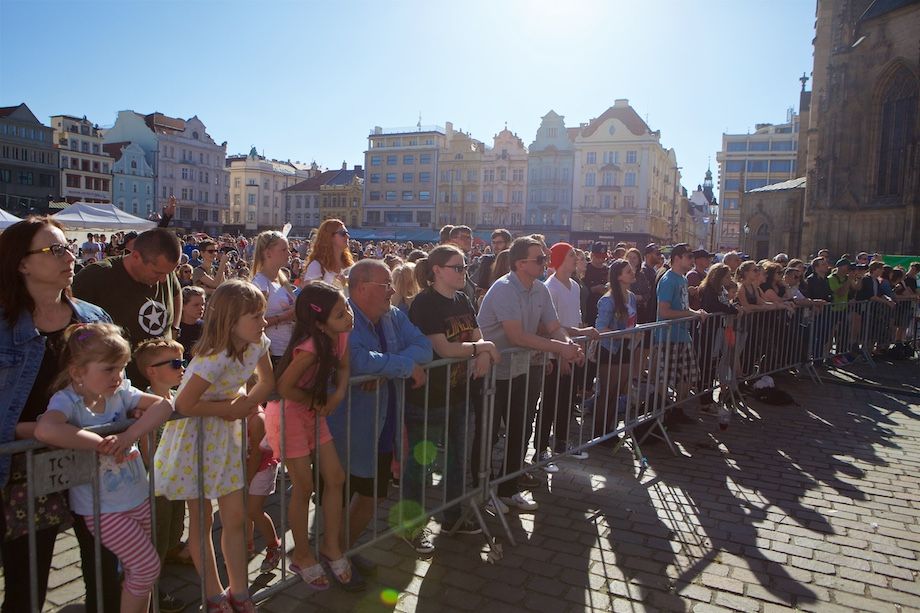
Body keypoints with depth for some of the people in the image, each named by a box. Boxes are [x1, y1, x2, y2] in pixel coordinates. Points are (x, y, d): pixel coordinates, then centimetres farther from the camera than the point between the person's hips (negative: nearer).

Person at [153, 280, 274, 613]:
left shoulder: (257, 343, -10)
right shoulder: (215, 358, -32)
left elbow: (267, 381, 3)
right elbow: (183, 405, -32)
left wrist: (244, 404, -15)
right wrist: (227, 406, -19)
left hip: (225, 435, 6)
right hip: (194, 435, -6)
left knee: (235, 517, 10)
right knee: (201, 521, 10)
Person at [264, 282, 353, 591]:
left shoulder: (341, 334, -10)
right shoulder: (310, 348, -33)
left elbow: (343, 367, 6)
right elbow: (285, 387, -26)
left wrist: (338, 394, -12)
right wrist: (316, 401, -11)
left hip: (313, 412, 7)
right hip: (288, 412, -7)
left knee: (336, 478, 8)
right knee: (304, 487, 3)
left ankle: (331, 545, 26)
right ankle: (302, 556, 24)